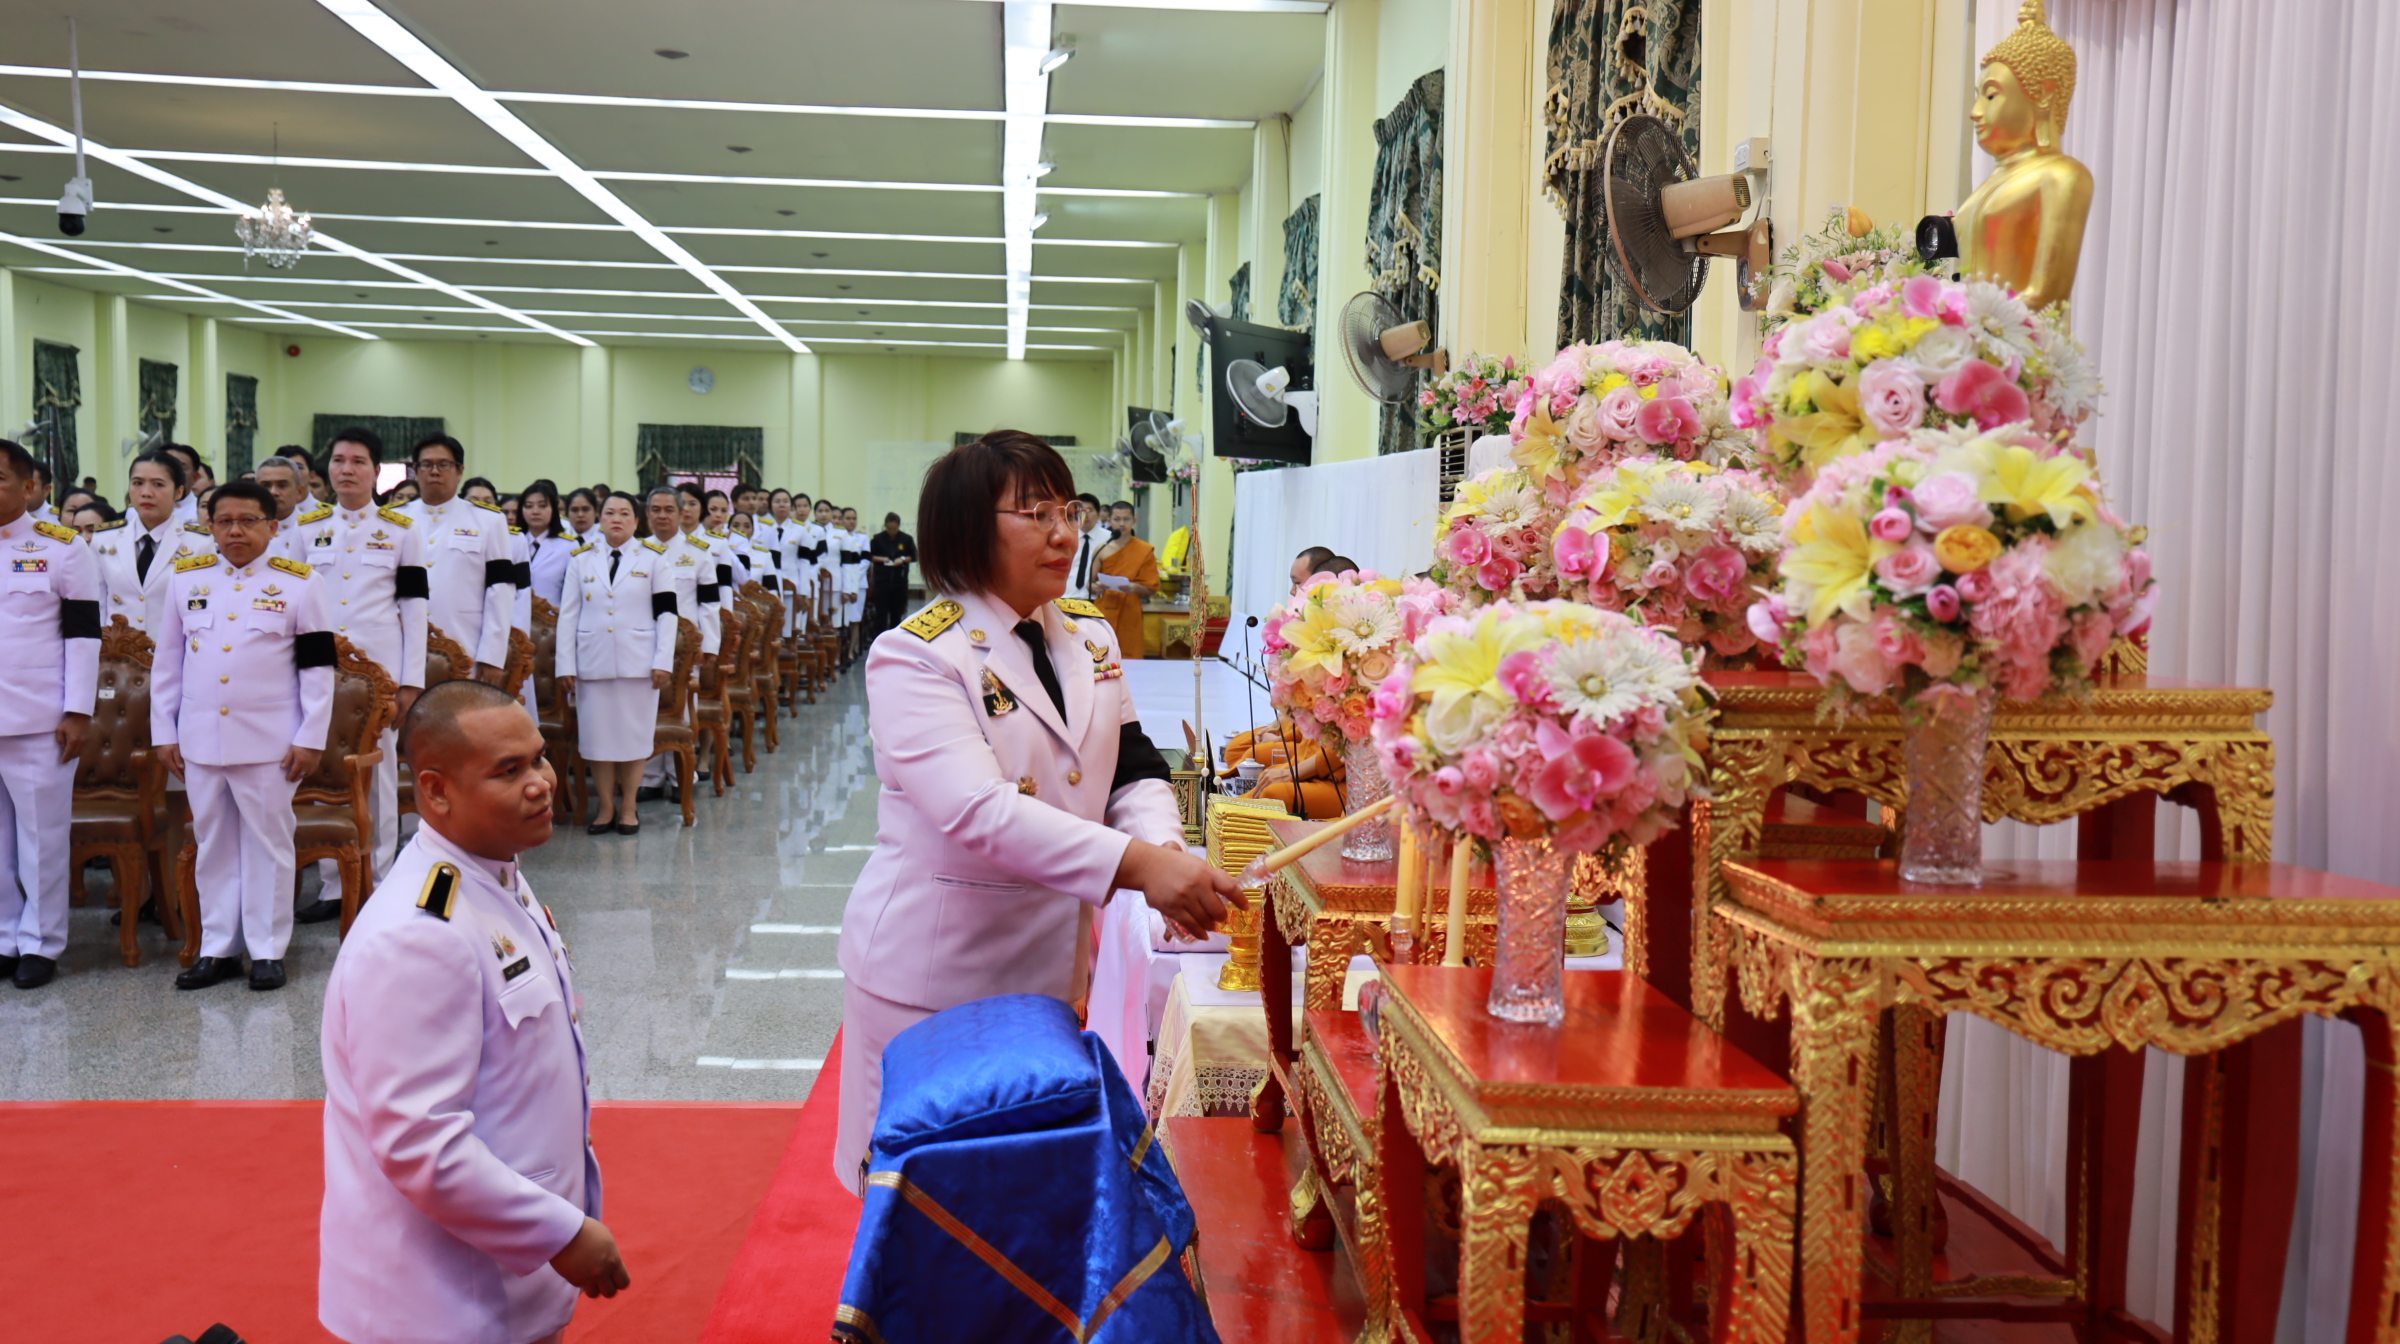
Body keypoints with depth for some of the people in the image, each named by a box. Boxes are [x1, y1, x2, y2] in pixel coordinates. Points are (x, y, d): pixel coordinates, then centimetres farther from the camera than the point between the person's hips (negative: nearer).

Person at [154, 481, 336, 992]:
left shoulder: (300, 583, -1)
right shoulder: (185, 580, 8)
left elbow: (318, 667, -2)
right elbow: (167, 662, 12)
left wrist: (311, 738, -6)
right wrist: (164, 733, 8)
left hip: (269, 742, -3)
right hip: (200, 740, 3)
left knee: (268, 844, 4)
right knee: (214, 846, 11)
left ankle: (268, 950, 13)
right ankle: (218, 948, 21)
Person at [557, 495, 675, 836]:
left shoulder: (653, 558, 4)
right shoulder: (582, 560, 8)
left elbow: (666, 612, 0)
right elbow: (568, 614, 6)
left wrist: (663, 661, -8)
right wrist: (565, 665, 0)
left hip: (637, 662, -2)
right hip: (593, 662, 2)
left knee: (634, 734, 3)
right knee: (597, 735, 3)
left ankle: (628, 808, 14)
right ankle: (606, 808, 13)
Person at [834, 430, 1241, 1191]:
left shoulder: (1090, 636, 8)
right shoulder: (915, 657, -15)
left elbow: (1134, 769, 6)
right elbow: (980, 812, -27)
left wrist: (1164, 851, -17)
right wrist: (1137, 865, -36)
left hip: (1055, 963, 6)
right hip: (934, 975, -6)